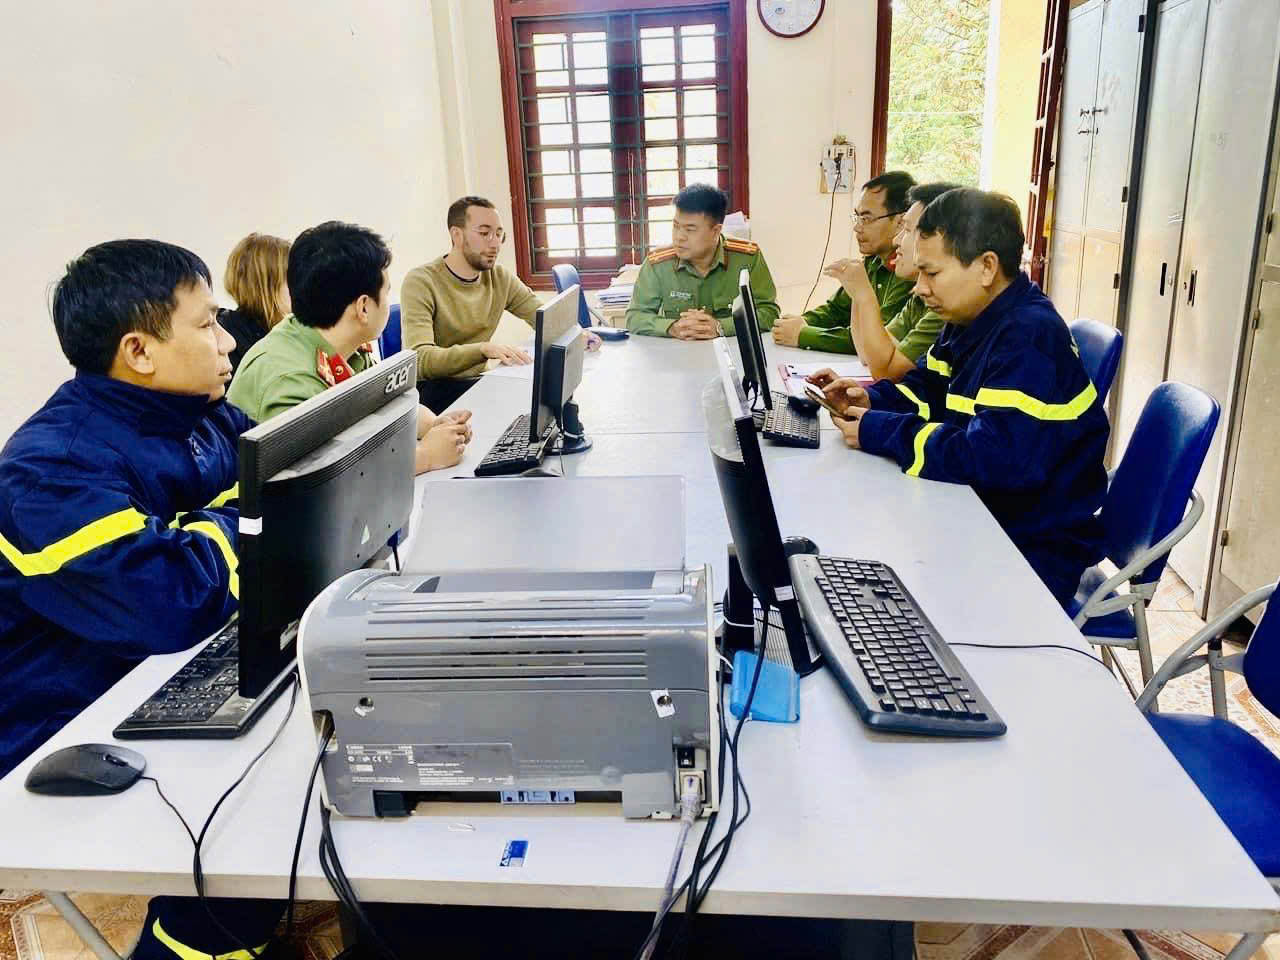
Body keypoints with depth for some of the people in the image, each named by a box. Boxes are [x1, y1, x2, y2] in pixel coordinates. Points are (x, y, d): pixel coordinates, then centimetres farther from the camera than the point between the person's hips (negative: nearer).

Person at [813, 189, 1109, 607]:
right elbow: (926, 388, 19)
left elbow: (997, 459, -34)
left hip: (1033, 547, -9)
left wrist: (881, 433, -24)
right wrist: (871, 400, -3)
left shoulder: (1028, 339, -25)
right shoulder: (976, 321, 6)